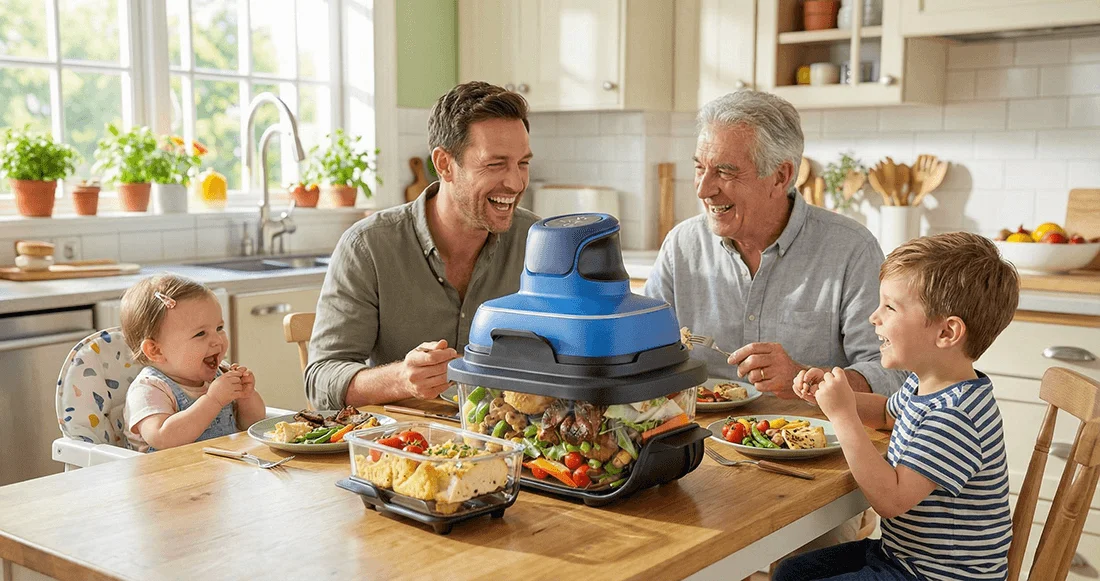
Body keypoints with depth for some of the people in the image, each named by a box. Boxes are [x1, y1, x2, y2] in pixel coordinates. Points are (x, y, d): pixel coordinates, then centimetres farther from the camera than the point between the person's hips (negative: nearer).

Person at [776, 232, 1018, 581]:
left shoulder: (956, 417, -30)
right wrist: (833, 394, 7)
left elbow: (890, 499, -32)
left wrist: (843, 417, -29)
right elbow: (887, 413, 26)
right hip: (903, 553, 10)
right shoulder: (923, 387, 2)